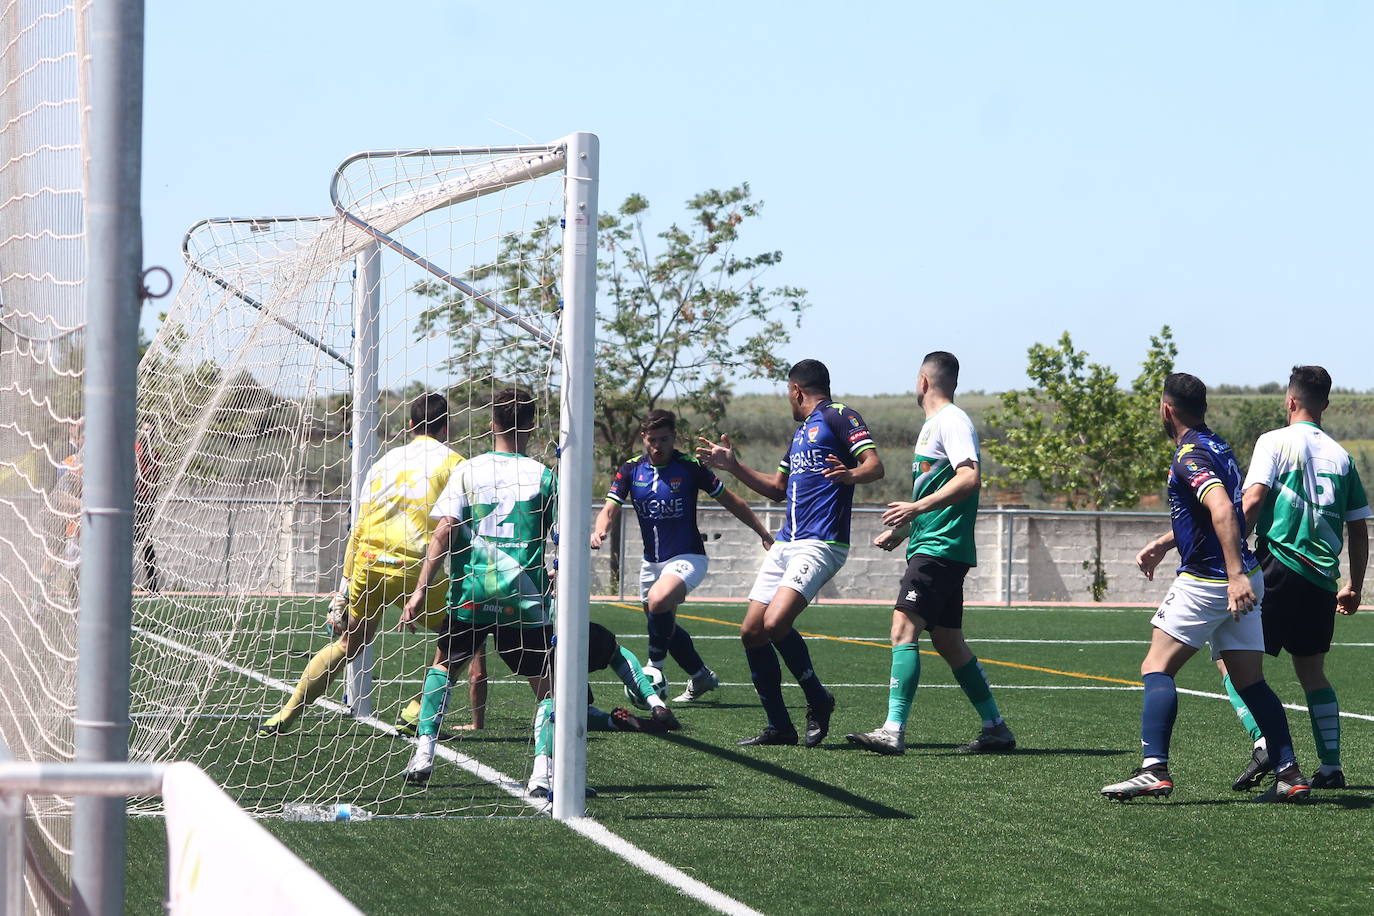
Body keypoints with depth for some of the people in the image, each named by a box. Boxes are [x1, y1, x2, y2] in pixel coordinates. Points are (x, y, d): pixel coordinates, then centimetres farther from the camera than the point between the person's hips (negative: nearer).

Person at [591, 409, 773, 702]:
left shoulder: (690, 468, -11)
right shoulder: (631, 470, -2)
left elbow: (731, 502, -2)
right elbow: (610, 510, -8)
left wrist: (765, 535, -1)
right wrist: (600, 531, -31)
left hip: (687, 557, -6)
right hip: (651, 561, 6)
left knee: (659, 600, -32)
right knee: (664, 626, 15)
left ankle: (654, 669, -15)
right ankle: (700, 676, 38)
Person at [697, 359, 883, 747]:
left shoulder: (838, 416, -4)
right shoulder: (802, 430, 24)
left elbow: (875, 466, -17)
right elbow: (777, 488, 34)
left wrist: (850, 474, -38)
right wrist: (732, 465, 28)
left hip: (820, 544, -9)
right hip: (786, 543, 9)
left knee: (775, 623, -24)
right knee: (751, 632, 3)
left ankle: (818, 701, -2)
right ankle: (779, 726, 11)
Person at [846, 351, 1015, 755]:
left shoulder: (952, 421, -9)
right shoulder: (933, 424, 22)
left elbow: (970, 478, -23)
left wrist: (916, 507, -30)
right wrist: (900, 530, 30)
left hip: (940, 550, -10)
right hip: (930, 546, 10)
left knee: (903, 629, -18)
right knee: (948, 643, 12)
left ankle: (894, 730, -25)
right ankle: (996, 729, 18)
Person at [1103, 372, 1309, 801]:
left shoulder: (1189, 456, -13)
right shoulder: (1216, 447, 16)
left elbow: (1222, 510, -28)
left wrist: (1237, 575, -34)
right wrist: (1162, 544, 30)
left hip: (1206, 581, -9)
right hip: (1239, 580, 9)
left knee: (1157, 669, -4)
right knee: (1251, 682, 8)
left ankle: (1154, 769, -15)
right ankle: (1289, 773, 1)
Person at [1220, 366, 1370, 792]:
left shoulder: (1275, 441, -1)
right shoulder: (1340, 456, 13)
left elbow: (1253, 501, -14)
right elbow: (1358, 529, 15)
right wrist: (1354, 587, 23)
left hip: (1278, 568, -5)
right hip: (1322, 580, 5)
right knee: (1312, 673, 16)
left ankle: (1263, 744, -18)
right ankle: (1332, 767, 9)